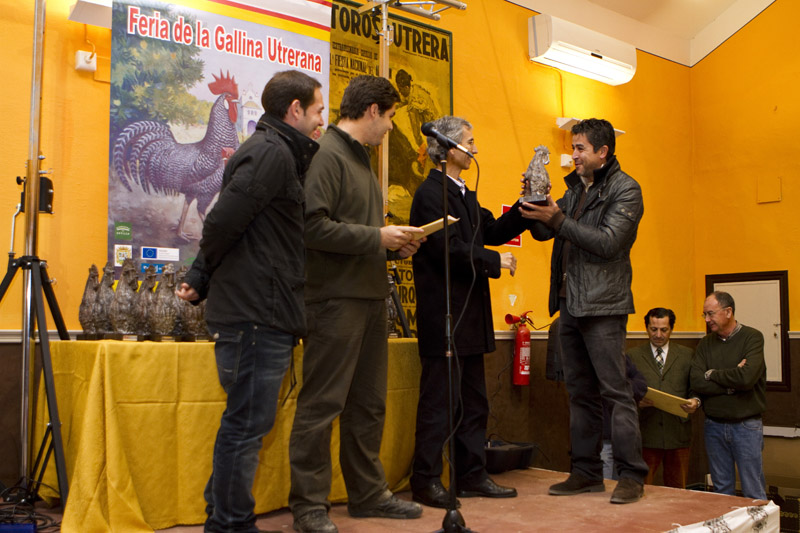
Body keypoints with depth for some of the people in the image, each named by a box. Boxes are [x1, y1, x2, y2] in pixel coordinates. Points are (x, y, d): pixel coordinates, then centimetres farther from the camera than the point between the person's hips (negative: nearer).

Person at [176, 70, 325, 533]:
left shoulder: (276, 152, 20)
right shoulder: (272, 153, -12)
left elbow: (223, 225, 19)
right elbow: (223, 221, -19)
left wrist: (202, 280, 15)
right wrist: (204, 280, -3)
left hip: (265, 315, 10)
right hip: (257, 313, -10)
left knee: (247, 421, 16)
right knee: (248, 422, -2)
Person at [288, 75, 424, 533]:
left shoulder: (361, 158, 21)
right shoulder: (326, 154, -10)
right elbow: (314, 226, -20)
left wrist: (395, 244, 8)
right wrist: (377, 237, -16)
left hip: (370, 296, 10)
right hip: (336, 297, -10)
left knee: (369, 403, 15)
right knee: (322, 404, -3)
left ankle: (368, 492, 27)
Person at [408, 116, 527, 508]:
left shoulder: (465, 194, 19)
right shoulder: (430, 193, -12)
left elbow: (492, 231, 14)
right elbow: (449, 249, -20)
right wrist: (495, 262, -11)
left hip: (469, 316, 10)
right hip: (443, 315, -10)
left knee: (473, 401, 14)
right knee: (439, 401, -3)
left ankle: (472, 476, 23)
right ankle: (426, 481, 8)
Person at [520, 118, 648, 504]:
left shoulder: (625, 190, -5)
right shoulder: (576, 188, 18)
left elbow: (608, 242, -16)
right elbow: (542, 232, 16)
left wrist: (558, 220, -19)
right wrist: (533, 202, -2)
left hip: (602, 307, -8)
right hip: (570, 305, 8)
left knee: (615, 392, -5)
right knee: (580, 392, 11)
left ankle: (632, 476, 3)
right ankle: (586, 472, 19)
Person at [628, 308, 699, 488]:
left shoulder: (687, 355, 12)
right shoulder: (633, 355, 8)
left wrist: (695, 401, -10)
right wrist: (637, 400, -15)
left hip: (677, 433, 2)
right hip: (646, 433, -1)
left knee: (677, 490, 8)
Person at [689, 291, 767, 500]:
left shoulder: (751, 337, -6)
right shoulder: (705, 344, 7)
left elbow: (747, 377, -21)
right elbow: (697, 383, -6)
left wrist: (712, 374, -7)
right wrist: (731, 383, -15)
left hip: (746, 425, -4)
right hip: (714, 425, 4)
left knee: (754, 493, 1)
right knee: (721, 490, 12)